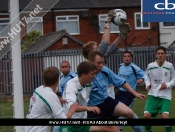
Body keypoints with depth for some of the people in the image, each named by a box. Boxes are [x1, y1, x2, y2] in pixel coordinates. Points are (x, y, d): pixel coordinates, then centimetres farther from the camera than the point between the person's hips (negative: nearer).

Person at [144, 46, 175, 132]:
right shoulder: (150, 66, -2)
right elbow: (146, 77, 15)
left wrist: (167, 85, -14)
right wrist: (147, 84, -4)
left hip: (165, 96, -2)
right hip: (153, 95, 2)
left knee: (165, 116, -21)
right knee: (146, 115, -11)